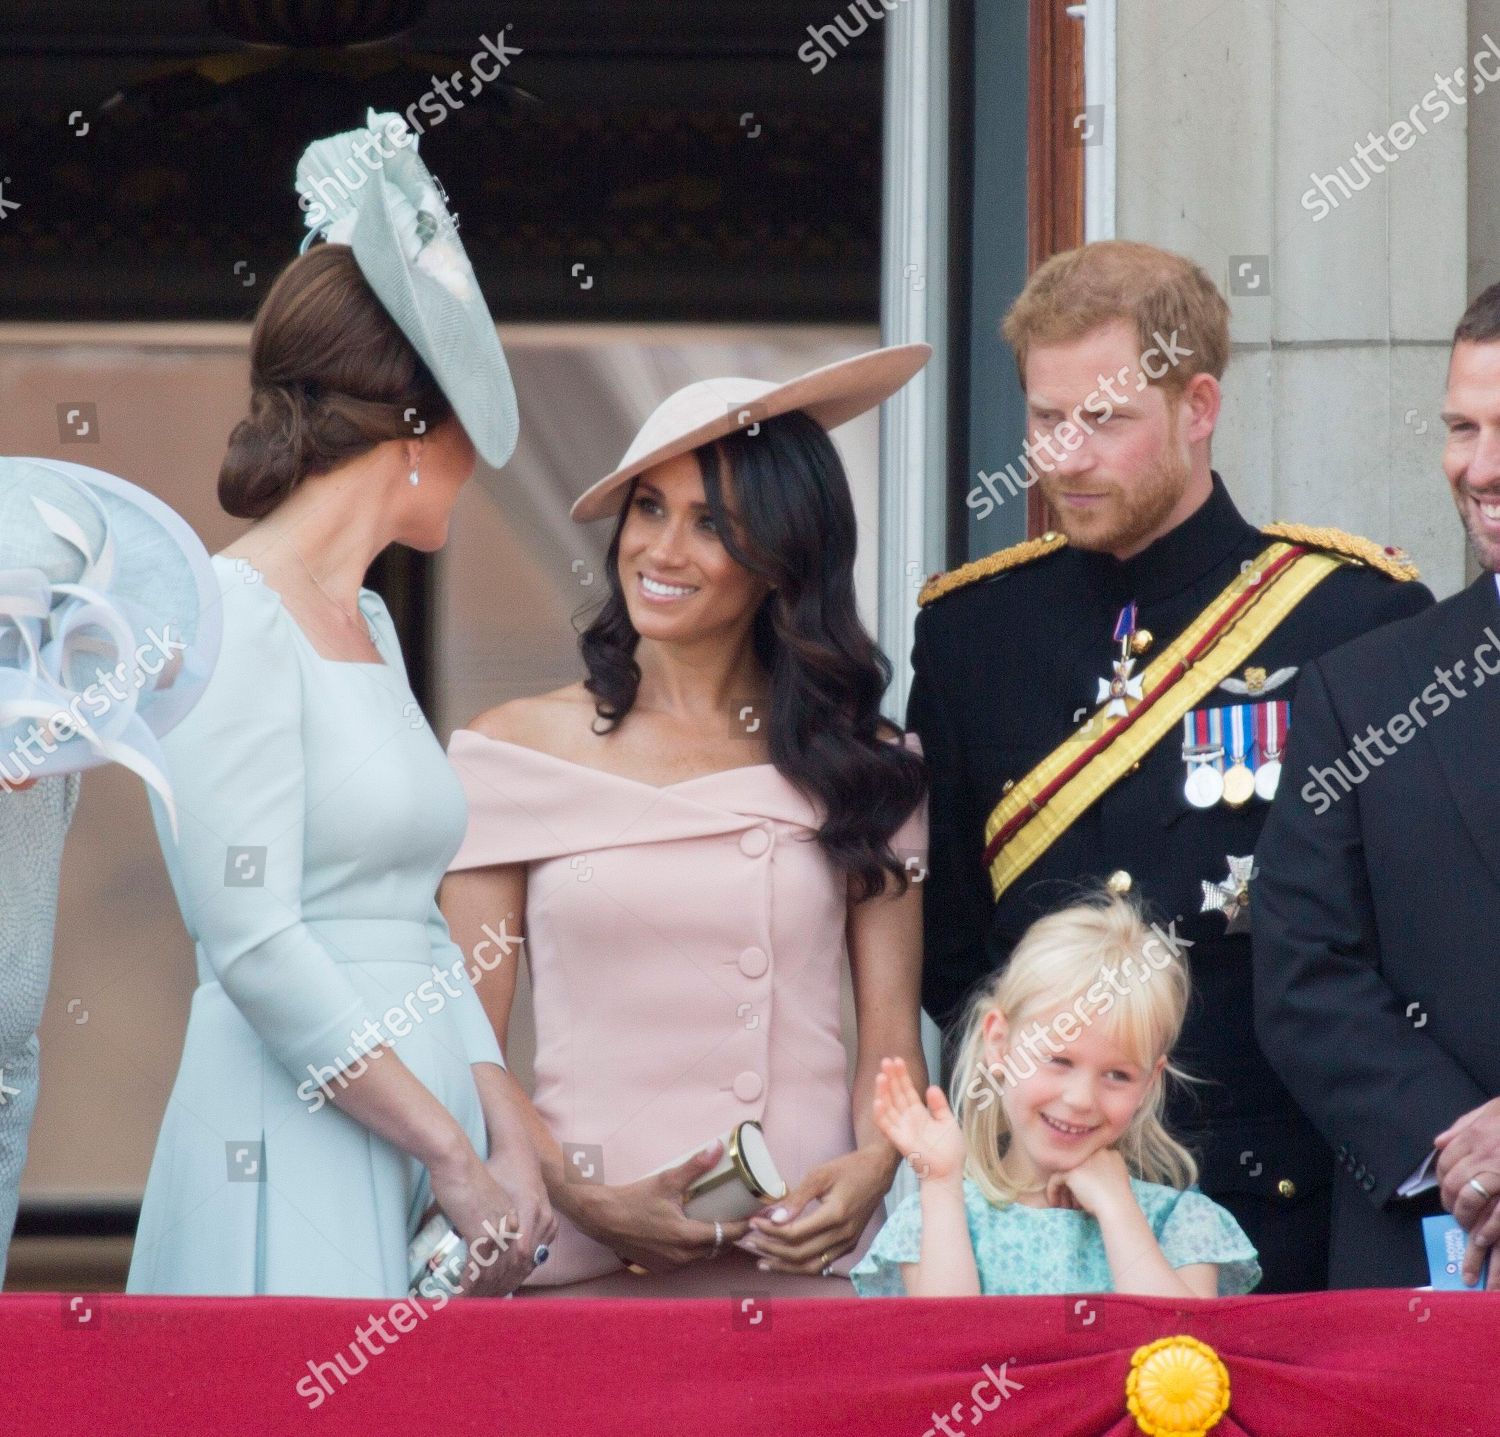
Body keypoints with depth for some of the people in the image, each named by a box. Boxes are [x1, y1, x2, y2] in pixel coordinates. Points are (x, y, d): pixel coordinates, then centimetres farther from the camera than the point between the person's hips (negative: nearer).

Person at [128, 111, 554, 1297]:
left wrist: (507, 1141, 3)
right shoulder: (232, 618, -9)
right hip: (297, 1172, -8)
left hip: (421, 1148, 8)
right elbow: (254, 944, -16)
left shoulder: (369, 624, 17)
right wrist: (454, 1157, -15)